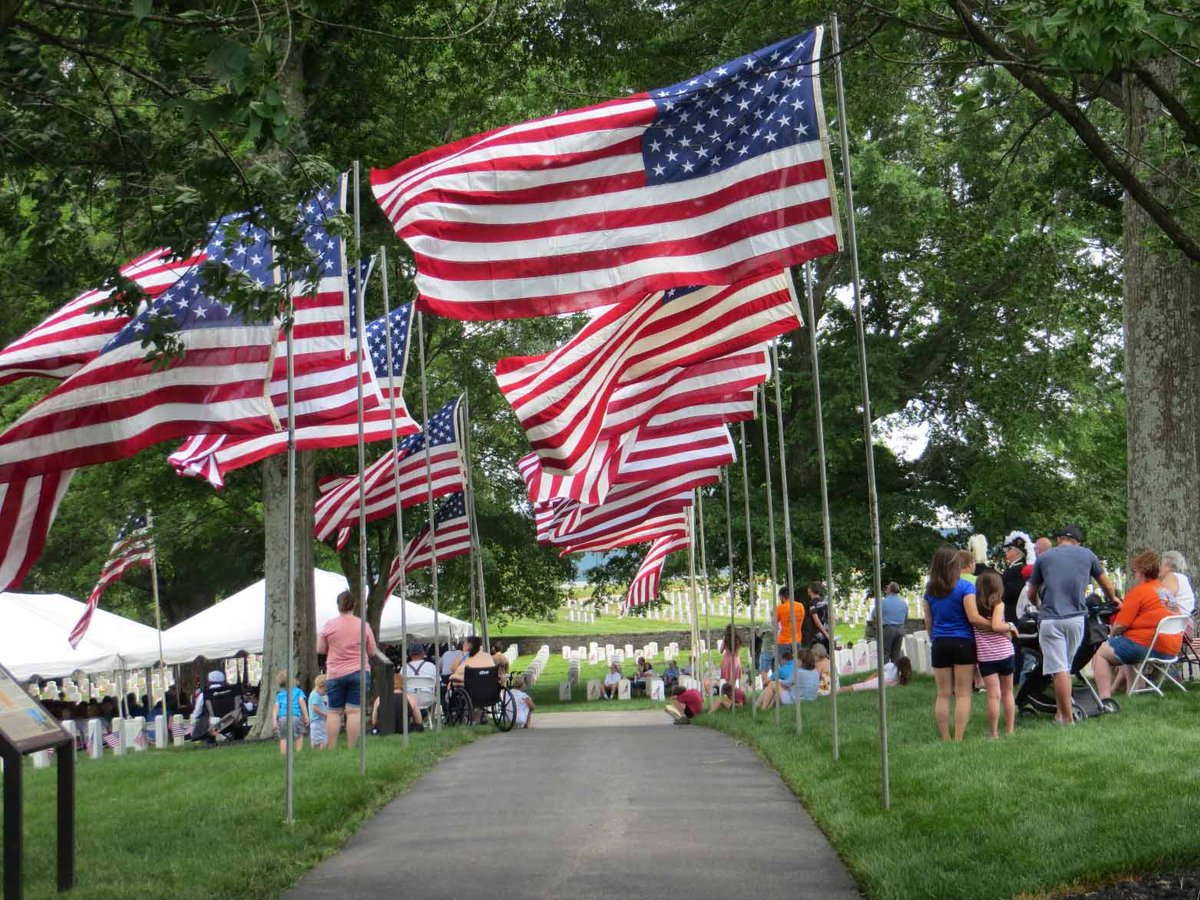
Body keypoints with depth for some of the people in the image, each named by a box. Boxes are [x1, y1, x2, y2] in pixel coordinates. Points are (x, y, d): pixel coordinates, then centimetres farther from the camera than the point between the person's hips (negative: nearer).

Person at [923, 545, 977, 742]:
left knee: (942, 694, 7)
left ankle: (945, 739, 7)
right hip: (963, 642, -4)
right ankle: (958, 739, -6)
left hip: (939, 643, 4)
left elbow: (928, 622, 12)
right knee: (963, 694, -1)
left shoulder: (930, 590, 7)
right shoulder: (964, 587, -8)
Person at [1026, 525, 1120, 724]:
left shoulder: (1043, 557, 10)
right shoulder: (1087, 555, 13)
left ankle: (1067, 717, -7)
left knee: (1059, 670, -4)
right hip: (1076, 618, 2)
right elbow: (1106, 584, 28)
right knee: (1066, 667, 16)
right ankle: (1060, 711, 17)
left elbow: (1032, 594, 19)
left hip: (1051, 620, -2)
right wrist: (1114, 599, 50)